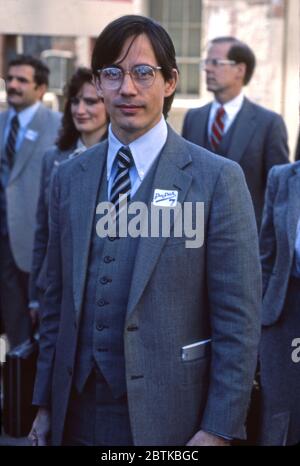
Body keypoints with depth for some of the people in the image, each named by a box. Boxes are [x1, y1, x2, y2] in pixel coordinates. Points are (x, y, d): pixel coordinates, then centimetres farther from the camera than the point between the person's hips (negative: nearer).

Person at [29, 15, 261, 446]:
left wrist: (219, 429, -12)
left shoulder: (218, 179, -9)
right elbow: (57, 302, 10)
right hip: (77, 410, 4)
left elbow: (239, 319, -10)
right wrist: (45, 403, 10)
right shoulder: (69, 178, 6)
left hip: (167, 415, -4)